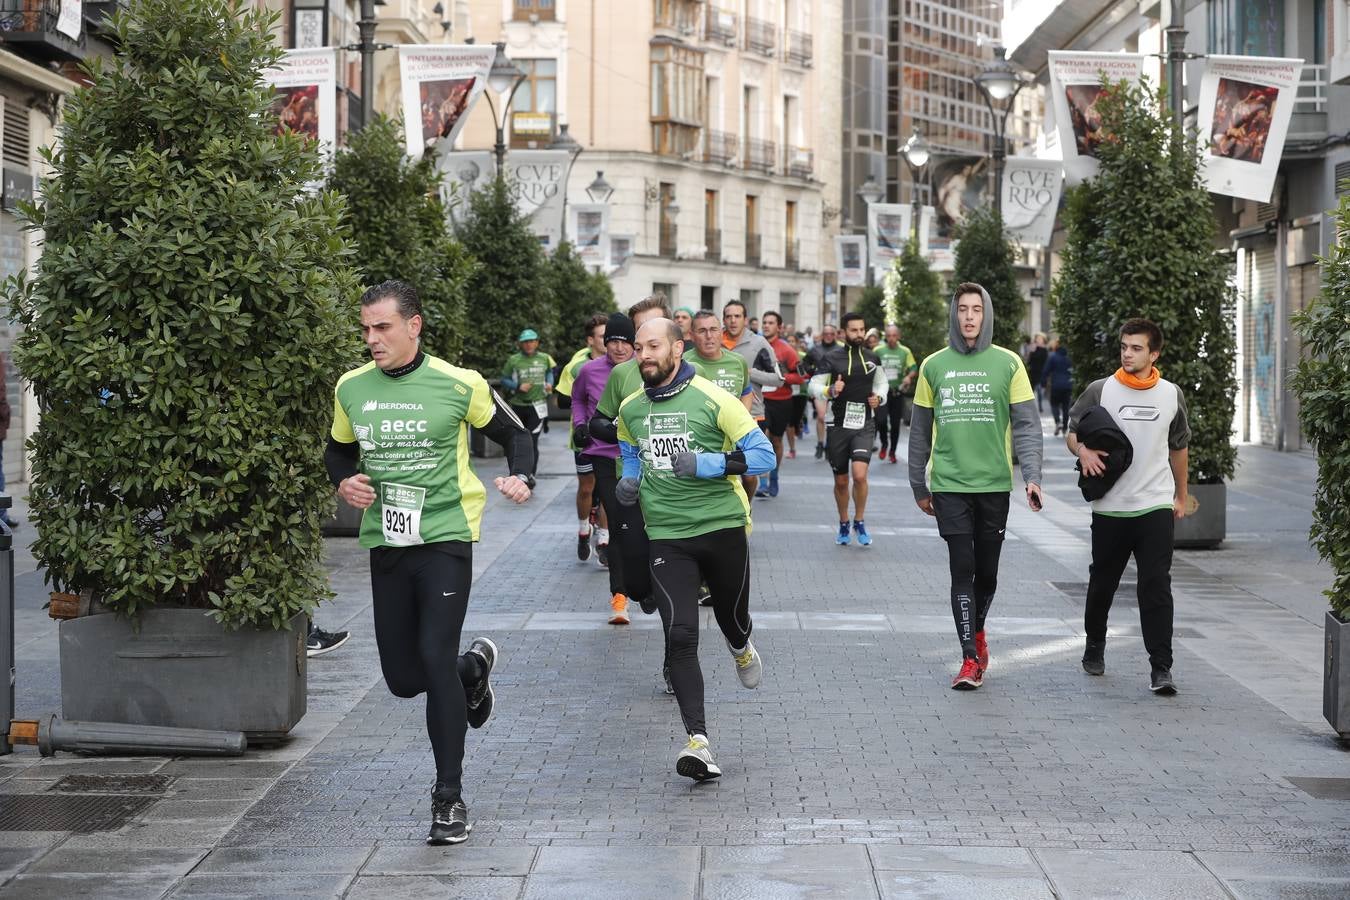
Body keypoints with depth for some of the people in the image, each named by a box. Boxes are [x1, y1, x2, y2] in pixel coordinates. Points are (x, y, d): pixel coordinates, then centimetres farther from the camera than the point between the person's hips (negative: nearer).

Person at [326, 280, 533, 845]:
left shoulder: (458, 384, -7)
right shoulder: (351, 388, 4)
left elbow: (513, 433, 5)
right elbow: (338, 449, 21)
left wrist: (520, 477, -15)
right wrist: (344, 482, -1)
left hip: (444, 539, -5)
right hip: (385, 544, 5)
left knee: (436, 660, -16)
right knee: (402, 677, 8)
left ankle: (449, 797, -4)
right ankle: (474, 667, 44)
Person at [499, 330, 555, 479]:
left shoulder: (544, 359, 2)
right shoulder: (513, 360, -4)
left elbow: (549, 372, 21)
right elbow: (504, 380, 0)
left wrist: (549, 383, 1)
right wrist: (518, 386, -15)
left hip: (537, 406, -1)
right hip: (518, 405, 1)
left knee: (532, 441, -12)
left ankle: (531, 474, -10)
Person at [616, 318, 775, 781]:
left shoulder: (712, 399, -9)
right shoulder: (630, 408, 6)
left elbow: (762, 454, -10)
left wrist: (705, 464, -21)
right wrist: (630, 480, 6)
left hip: (722, 528, -2)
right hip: (667, 535, 2)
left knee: (732, 618, 16)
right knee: (680, 636, -12)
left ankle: (741, 648, 57)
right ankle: (698, 743, -15)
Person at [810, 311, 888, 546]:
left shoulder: (872, 358, 6)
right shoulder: (832, 358, -4)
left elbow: (881, 382, 22)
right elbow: (814, 386, -2)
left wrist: (879, 397, 2)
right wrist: (830, 391, -21)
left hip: (865, 424, 1)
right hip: (838, 426, 0)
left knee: (860, 474, -18)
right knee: (841, 481, 9)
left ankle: (860, 522, 1)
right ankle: (844, 525, 30)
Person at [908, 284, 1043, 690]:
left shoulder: (1008, 363, 0)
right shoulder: (934, 365, 4)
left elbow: (1026, 424, -3)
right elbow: (920, 431, 10)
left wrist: (1032, 477, -14)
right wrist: (919, 486, 10)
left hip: (994, 484, 0)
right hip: (949, 485, 0)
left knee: (987, 571, 10)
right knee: (962, 570, -6)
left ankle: (977, 630, 37)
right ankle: (971, 659, -5)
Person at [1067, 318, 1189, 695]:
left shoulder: (1171, 395, 6)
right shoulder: (1100, 391, -1)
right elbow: (1072, 432, 6)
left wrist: (1181, 496, 21)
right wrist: (1083, 451, -17)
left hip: (1156, 506, 0)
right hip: (1110, 507, 0)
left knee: (1157, 586, -9)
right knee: (1102, 581, 13)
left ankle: (1160, 668, -10)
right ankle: (1095, 644, 37)